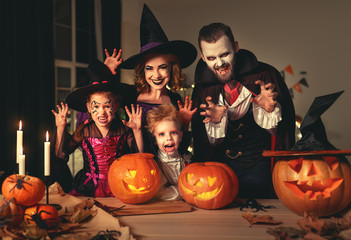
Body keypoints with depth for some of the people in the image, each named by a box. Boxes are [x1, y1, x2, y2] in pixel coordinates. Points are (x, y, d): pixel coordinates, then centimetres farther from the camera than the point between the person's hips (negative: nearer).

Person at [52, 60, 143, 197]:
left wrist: (137, 130, -11)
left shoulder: (123, 129, -2)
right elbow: (61, 155, 1)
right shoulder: (84, 130, -1)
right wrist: (60, 128, -6)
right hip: (89, 187, 1)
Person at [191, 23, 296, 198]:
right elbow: (206, 144, 1)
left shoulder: (265, 75, -8)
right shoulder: (202, 89, -1)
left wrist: (269, 110, -24)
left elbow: (281, 131, -3)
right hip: (222, 168, 2)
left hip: (258, 167, -2)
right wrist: (216, 121, -19)